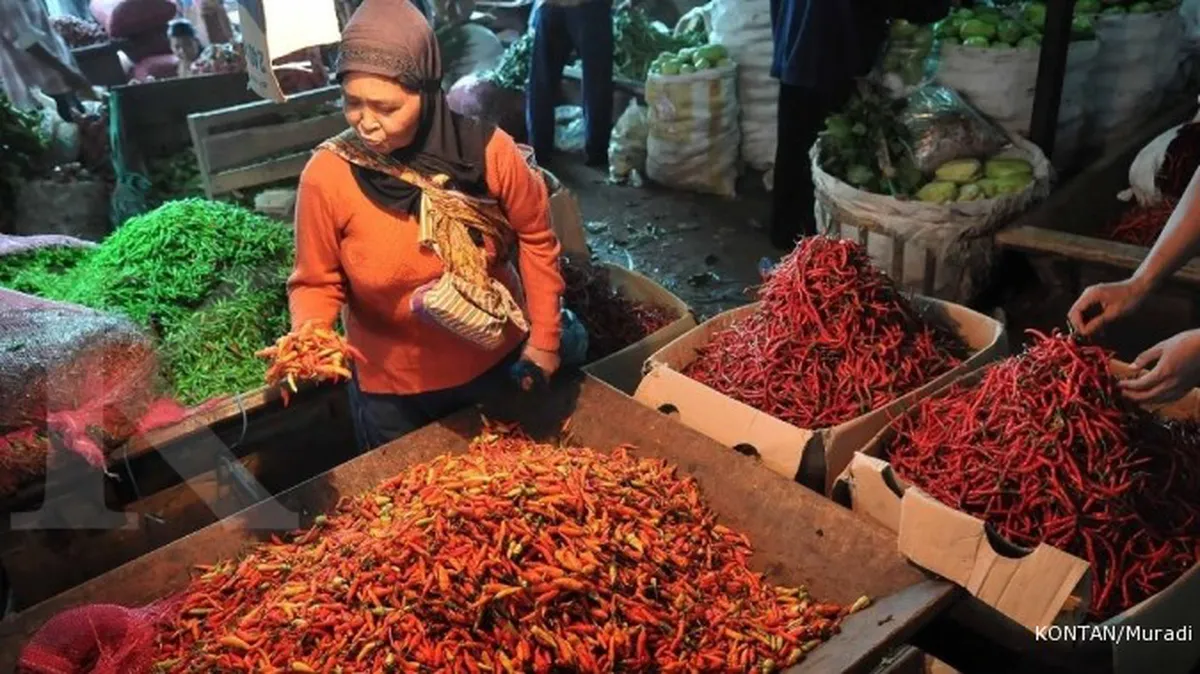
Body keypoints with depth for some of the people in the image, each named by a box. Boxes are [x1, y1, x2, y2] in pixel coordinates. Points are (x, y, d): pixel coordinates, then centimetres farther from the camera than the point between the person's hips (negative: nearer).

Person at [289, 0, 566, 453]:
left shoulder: (488, 152, -20)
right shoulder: (327, 176, -22)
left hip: (497, 364, 1)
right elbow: (316, 282, -9)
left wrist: (544, 337, -2)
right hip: (391, 389, -1)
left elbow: (535, 237, -5)